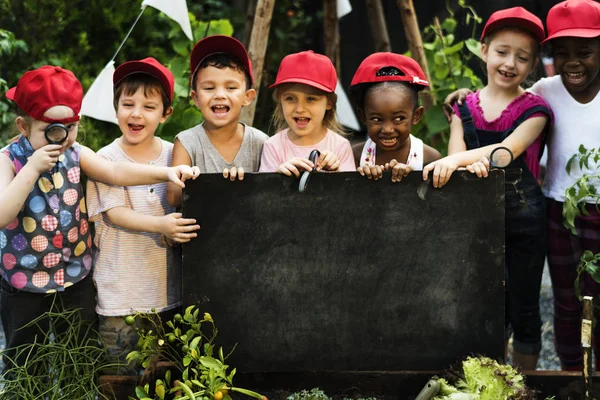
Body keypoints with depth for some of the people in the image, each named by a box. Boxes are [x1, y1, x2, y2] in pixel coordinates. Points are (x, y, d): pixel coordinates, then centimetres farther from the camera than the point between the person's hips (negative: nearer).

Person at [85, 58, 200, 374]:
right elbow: (114, 213, -12)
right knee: (124, 374, 4)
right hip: (121, 286, -3)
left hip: (167, 285, 3)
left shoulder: (174, 155, 2)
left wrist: (175, 233, -14)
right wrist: (160, 225, -26)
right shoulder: (107, 159, -6)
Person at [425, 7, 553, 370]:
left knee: (524, 308, 7)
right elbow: (454, 158, -7)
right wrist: (472, 163, -31)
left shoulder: (534, 109, -5)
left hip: (525, 217, -3)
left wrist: (460, 158, -37)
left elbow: (509, 149, -23)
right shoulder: (465, 108, 5)